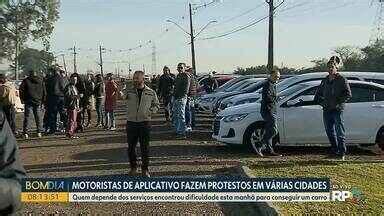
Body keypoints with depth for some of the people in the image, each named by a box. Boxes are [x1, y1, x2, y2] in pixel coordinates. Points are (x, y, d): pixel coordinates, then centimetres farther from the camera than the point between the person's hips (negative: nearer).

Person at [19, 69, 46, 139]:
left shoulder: (26, 80, 1)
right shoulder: (40, 81, 9)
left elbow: (21, 90, -4)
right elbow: (44, 92, 9)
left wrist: (22, 99, 3)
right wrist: (43, 100, 13)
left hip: (28, 102, -2)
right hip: (38, 102, 2)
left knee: (27, 117, 1)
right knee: (38, 117, 8)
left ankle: (25, 133, -2)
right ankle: (39, 132, 8)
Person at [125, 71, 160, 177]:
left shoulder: (151, 92, 1)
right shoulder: (129, 91, 1)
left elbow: (156, 105, 11)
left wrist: (150, 112, -5)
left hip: (145, 122, -1)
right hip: (131, 122, 1)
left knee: (145, 147, 6)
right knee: (131, 147, 10)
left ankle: (145, 169, 20)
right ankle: (133, 167, 28)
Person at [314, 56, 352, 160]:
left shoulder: (342, 80, -2)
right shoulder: (325, 80, 15)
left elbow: (348, 94, -8)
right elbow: (317, 95, 23)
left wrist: (338, 103, -14)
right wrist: (322, 102, 7)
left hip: (337, 110, -6)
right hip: (326, 110, 6)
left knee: (340, 132, -6)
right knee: (329, 131, 10)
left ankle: (342, 153, -1)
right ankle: (334, 151, 22)